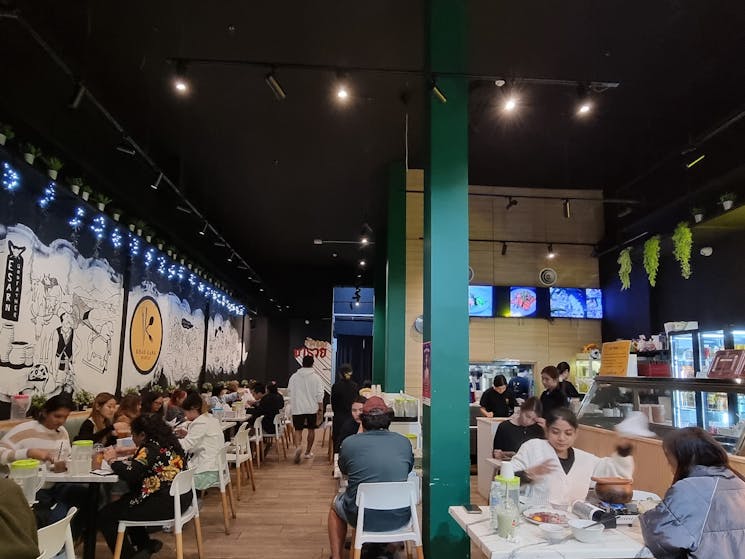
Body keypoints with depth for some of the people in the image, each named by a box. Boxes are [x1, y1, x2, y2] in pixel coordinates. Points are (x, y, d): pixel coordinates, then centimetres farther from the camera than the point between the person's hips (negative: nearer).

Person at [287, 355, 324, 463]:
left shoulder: (294, 376, -2)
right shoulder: (316, 377, -6)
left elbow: (289, 393, 6)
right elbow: (319, 394, -6)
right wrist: (320, 407, 6)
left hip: (298, 408, 0)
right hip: (312, 408, 0)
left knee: (298, 430, 3)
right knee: (311, 430, 14)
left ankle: (298, 446, -24)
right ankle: (308, 452, 21)